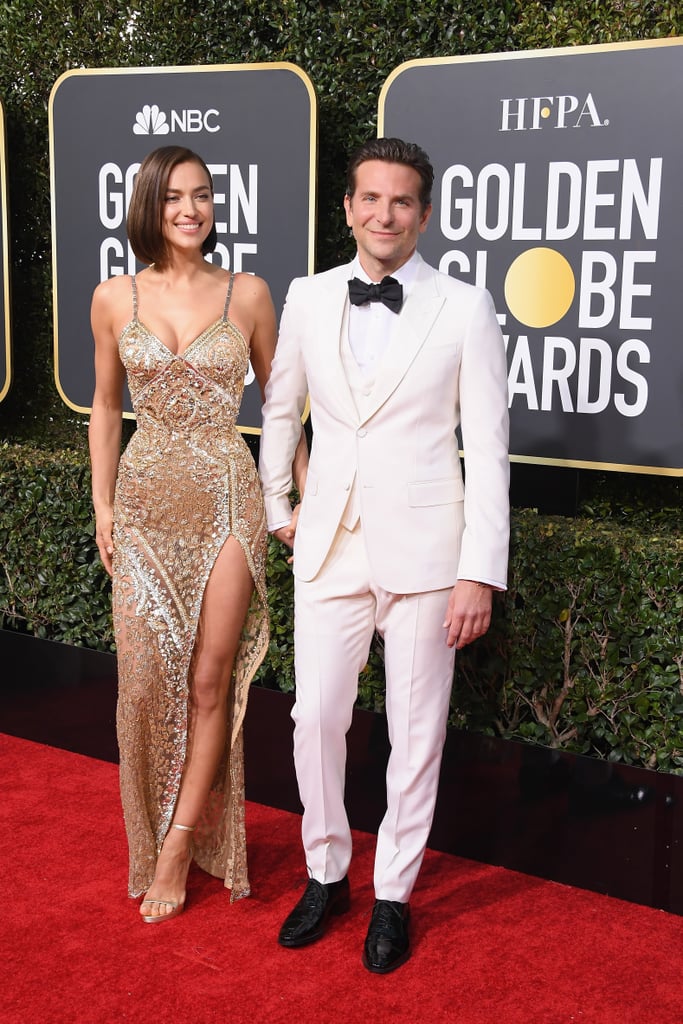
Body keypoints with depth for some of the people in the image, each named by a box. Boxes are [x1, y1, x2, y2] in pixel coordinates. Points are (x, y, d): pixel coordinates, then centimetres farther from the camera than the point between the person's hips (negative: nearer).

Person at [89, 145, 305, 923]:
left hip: (227, 500, -1)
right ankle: (155, 839, 24)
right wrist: (102, 504, 5)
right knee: (146, 680, 3)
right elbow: (106, 408, 10)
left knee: (210, 680, 1)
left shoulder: (248, 294, -1)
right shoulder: (114, 299, 2)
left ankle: (181, 845, 16)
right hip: (145, 504, 1)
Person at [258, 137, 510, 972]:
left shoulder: (465, 308, -6)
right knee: (315, 717, 7)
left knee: (416, 731, 7)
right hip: (331, 546, 3)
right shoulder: (308, 299, 3)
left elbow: (488, 447, -6)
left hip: (423, 549, -2)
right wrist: (277, 510, 15)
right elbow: (280, 411, 17)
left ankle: (393, 895, 25)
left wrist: (480, 572, -10)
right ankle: (325, 875, 29)